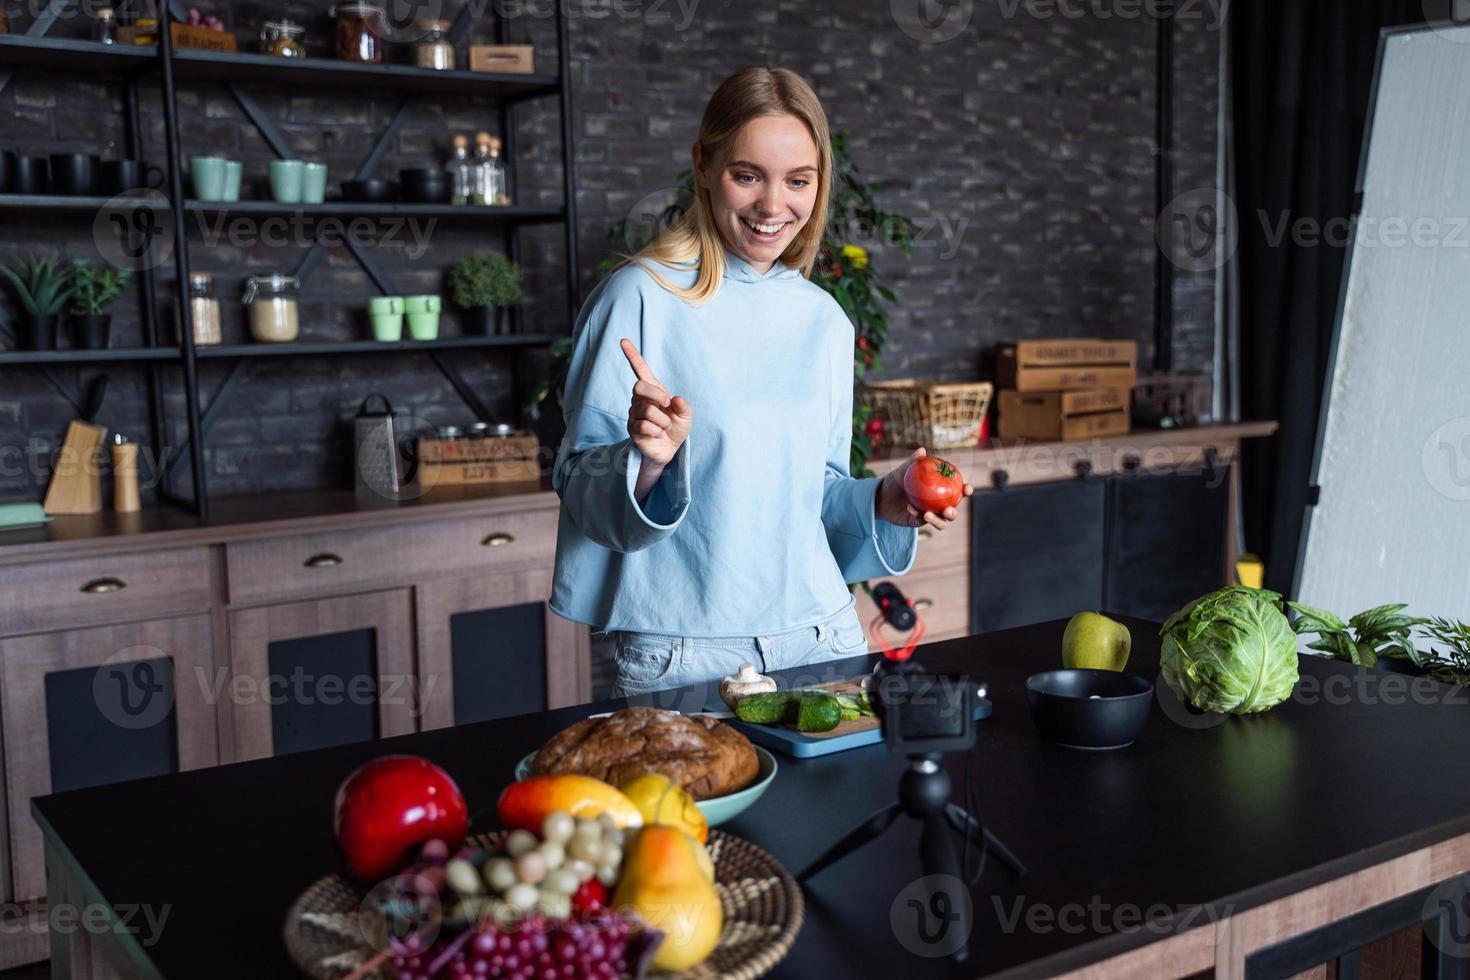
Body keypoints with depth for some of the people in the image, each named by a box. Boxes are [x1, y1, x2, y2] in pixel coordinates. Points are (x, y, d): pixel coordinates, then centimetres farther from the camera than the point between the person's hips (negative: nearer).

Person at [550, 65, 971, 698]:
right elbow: (580, 484, -9)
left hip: (821, 639, 5)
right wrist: (647, 461, -28)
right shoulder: (641, 297, -9)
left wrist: (881, 504, -2)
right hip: (681, 656, -4)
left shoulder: (824, 321, 7)